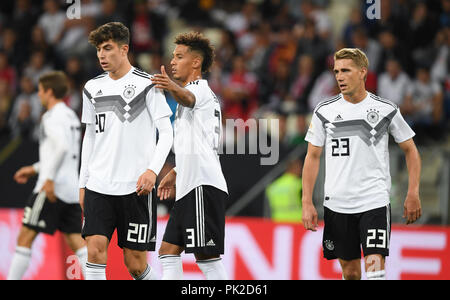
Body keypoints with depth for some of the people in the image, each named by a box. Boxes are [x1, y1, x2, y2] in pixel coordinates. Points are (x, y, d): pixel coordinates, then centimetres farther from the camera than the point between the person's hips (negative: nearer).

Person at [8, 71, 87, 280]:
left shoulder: (52, 117, -9)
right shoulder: (71, 116, 20)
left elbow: (62, 147, -25)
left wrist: (49, 178, -24)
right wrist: (35, 169, 29)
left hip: (52, 188, -9)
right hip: (71, 188, 9)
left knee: (25, 236, -3)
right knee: (76, 240, 3)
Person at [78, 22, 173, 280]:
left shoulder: (146, 85, -3)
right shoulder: (93, 88, 12)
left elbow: (167, 133, -5)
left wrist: (153, 170, -20)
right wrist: (83, 183, 17)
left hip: (136, 188, -4)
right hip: (99, 188, 4)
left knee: (135, 263, -1)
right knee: (96, 249, -12)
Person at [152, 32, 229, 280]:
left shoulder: (199, 90, -5)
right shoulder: (205, 94, 26)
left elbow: (187, 98, -32)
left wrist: (172, 87, -53)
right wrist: (175, 173, 39)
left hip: (202, 185, -10)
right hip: (191, 187, 10)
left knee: (206, 255, -12)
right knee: (168, 250, 9)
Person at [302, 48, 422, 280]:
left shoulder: (385, 110, -1)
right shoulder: (324, 111, 3)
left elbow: (410, 150, 8)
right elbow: (312, 157, 8)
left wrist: (413, 193, -1)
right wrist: (307, 202, 1)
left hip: (375, 202, -2)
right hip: (337, 205, 2)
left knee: (375, 268, -15)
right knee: (350, 271, 7)